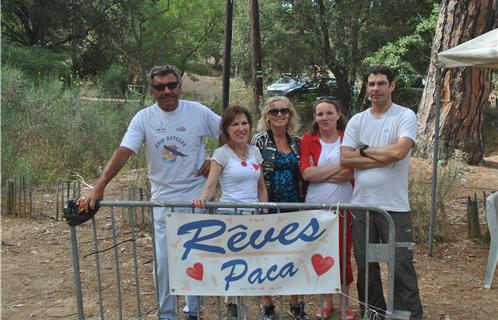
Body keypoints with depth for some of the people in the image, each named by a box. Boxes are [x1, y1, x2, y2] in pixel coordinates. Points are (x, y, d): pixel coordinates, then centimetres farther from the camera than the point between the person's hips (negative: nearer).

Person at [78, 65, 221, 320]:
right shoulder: (144, 118, -6)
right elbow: (122, 153, -15)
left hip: (195, 198, 0)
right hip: (163, 200, 0)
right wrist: (98, 189, -24)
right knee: (163, 261, 4)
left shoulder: (198, 112, -7)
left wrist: (215, 161, -6)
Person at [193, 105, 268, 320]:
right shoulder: (222, 154, -6)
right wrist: (203, 198, -37)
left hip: (253, 215, 5)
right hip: (230, 215, -5)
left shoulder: (255, 151, 9)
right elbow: (210, 184, -17)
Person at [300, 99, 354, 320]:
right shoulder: (308, 140, 3)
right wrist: (338, 166, -13)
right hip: (315, 206, 1)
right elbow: (306, 173, -10)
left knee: (343, 256, 3)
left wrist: (318, 174, -12)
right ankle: (326, 302, 26)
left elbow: (350, 173, -11)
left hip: (342, 206, -1)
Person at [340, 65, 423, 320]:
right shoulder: (357, 121, 9)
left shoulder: (405, 116, -3)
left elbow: (398, 152, -19)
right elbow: (345, 158, -3)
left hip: (394, 206, -4)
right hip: (361, 204, 4)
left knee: (401, 266, 0)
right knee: (365, 267, 14)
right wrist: (384, 157, -11)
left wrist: (364, 150, -5)